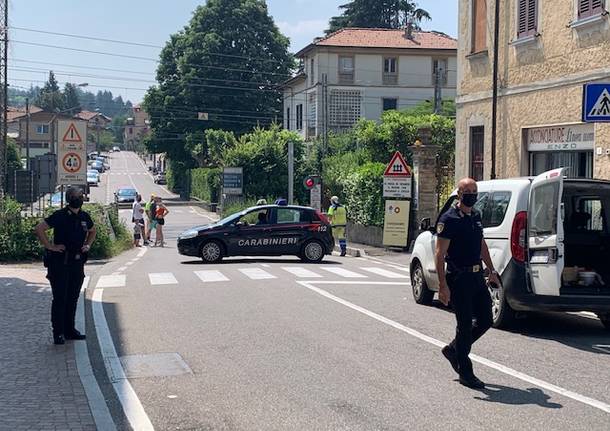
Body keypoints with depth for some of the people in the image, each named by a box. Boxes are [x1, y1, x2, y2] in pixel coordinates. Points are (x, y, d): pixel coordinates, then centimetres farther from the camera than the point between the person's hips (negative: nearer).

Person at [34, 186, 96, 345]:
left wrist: (88, 245, 13)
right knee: (60, 299, -3)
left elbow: (92, 231, 29)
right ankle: (58, 333, 3)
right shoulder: (60, 216, -11)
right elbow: (39, 229, -16)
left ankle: (70, 330, 20)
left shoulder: (84, 217, 8)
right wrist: (50, 246, -16)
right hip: (60, 262, -6)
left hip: (77, 263, 6)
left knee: (73, 298, 11)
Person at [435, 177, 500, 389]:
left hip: (477, 276, 8)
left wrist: (491, 271, 20)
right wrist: (443, 286, -21)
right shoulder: (449, 219, -12)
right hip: (459, 278, -8)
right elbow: (440, 254, -16)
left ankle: (453, 350, 29)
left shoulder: (476, 216, 12)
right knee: (465, 325, -2)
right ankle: (465, 373, 9)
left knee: (485, 321, 10)